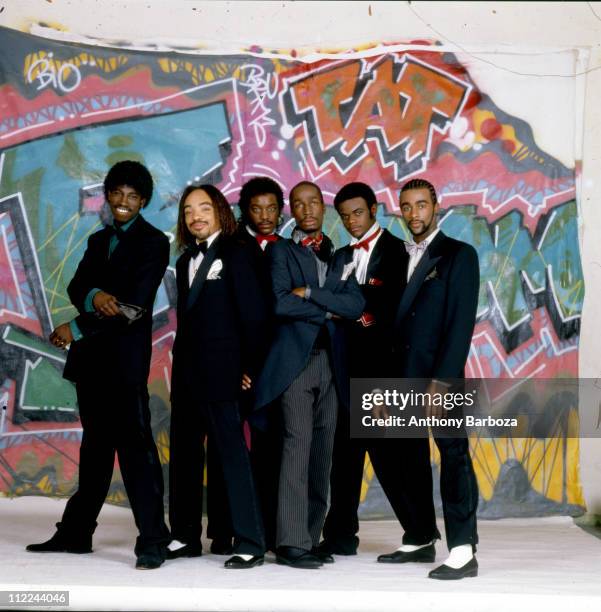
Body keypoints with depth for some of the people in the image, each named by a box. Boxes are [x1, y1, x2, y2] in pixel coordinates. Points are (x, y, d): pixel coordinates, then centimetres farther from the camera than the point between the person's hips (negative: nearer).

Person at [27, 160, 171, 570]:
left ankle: (152, 540, -9)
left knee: (135, 444, -10)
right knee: (95, 445, 14)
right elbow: (76, 287, 6)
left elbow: (135, 303, -13)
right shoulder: (99, 240, 19)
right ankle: (76, 533, 21)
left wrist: (77, 329, -11)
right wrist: (93, 296, -19)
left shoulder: (153, 243, -3)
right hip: (92, 357, 7)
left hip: (126, 357, -7)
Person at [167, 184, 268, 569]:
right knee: (185, 454, 11)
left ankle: (250, 543, -2)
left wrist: (249, 367, -10)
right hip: (187, 372, 8)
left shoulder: (235, 254, -5)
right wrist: (182, 363, 9)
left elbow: (254, 314, -10)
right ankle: (186, 537, 20)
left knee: (232, 452, -6)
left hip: (220, 372, -8)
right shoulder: (186, 261, 17)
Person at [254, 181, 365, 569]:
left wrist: (310, 293, -9)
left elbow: (356, 306, 1)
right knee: (298, 446, -11)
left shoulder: (339, 258, 17)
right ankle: (293, 544, -11)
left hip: (332, 363, 5)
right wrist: (328, 311, -4)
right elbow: (279, 303, -12)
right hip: (295, 359, -5)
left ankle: (312, 538, 11)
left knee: (323, 452, 5)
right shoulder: (282, 251, 4)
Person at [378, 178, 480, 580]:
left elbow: (462, 321, -10)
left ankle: (463, 551, -4)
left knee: (454, 459, -6)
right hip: (403, 380, 6)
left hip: (440, 380, -6)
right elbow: (393, 323, 14)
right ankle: (421, 540, 22)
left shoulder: (459, 255, -1)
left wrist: (442, 382, -17)